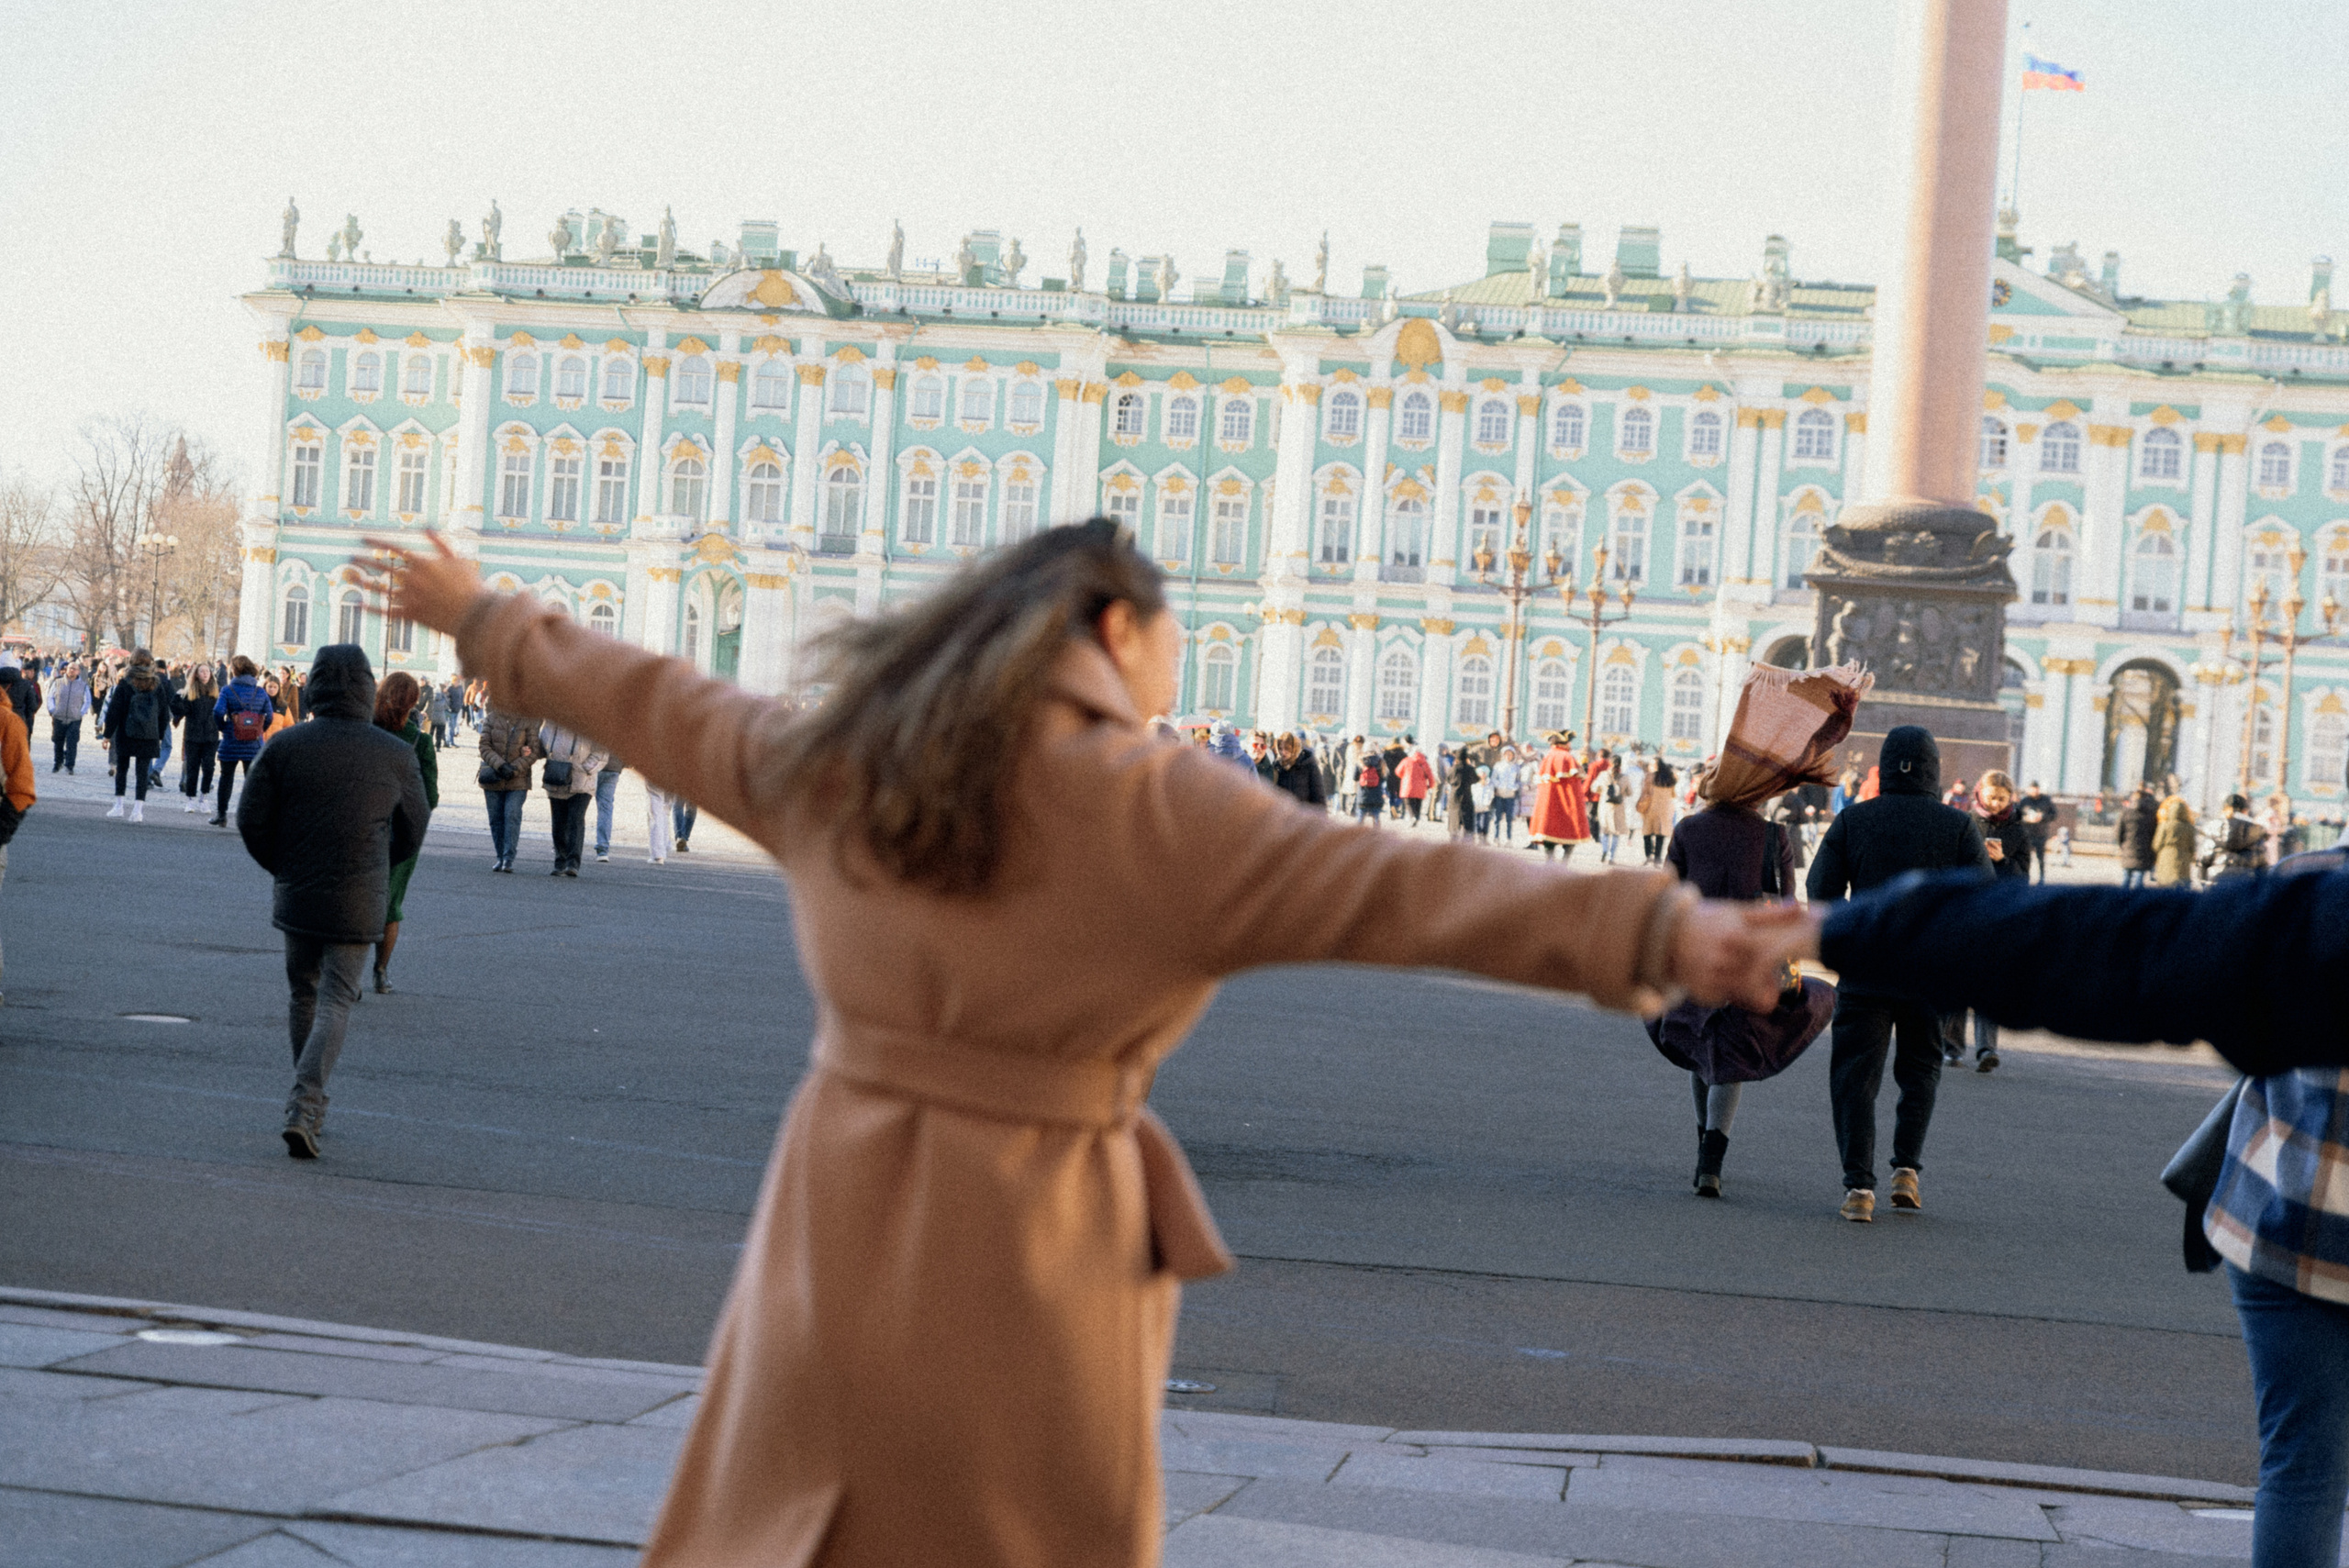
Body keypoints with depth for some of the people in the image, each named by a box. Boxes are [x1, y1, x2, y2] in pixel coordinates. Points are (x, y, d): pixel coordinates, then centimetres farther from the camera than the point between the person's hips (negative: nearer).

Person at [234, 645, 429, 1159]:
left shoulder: (285, 746, -4)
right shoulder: (396, 755, -5)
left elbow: (251, 819, -3)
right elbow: (412, 832, 6)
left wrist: (282, 866, 14)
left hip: (296, 895, 2)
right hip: (358, 902, -2)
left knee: (303, 992, 18)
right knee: (336, 1001, 0)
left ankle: (306, 1102, 27)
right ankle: (304, 1110, -17)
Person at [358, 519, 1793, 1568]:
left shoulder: (829, 765, 6)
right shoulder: (1157, 809, -12)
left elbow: (657, 705, 20)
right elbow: (1394, 888, -22)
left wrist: (479, 618, 37)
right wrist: (1662, 937, -29)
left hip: (838, 1228, 6)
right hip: (1027, 1261, -5)